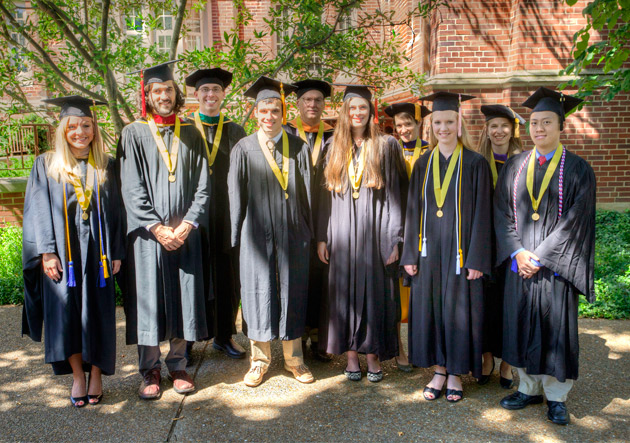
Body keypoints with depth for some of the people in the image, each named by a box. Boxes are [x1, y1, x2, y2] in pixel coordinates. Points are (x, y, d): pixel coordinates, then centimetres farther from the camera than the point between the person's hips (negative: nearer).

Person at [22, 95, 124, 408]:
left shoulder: (106, 166, 7)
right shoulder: (46, 165, 5)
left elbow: (115, 211, 6)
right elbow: (40, 212, 1)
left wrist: (116, 253, 0)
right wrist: (47, 252, -9)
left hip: (97, 253, 1)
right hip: (62, 253, 0)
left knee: (98, 315, 4)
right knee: (66, 315, 1)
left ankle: (96, 375, 18)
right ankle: (77, 376, 17)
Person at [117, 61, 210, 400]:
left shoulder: (191, 134, 10)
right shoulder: (133, 134, 3)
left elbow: (202, 185, 4)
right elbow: (131, 188, -4)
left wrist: (187, 224, -9)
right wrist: (157, 228, -13)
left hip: (184, 231, 2)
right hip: (147, 232, -2)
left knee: (183, 297, 5)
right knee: (148, 298, 3)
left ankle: (178, 365, 21)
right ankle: (150, 370, 18)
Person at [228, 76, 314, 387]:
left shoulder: (298, 148, 5)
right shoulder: (244, 149, 2)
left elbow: (307, 193, 5)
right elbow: (236, 196, 3)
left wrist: (308, 232, 1)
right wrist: (238, 235, 0)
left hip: (292, 233, 1)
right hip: (257, 232, -1)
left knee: (292, 292, 9)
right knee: (258, 292, 6)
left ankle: (294, 358, 24)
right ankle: (259, 360, 22)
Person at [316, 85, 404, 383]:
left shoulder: (386, 146, 3)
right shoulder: (334, 147, 9)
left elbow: (394, 193, -1)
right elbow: (325, 194, 8)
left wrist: (394, 238, -7)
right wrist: (322, 237, 3)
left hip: (374, 232, -2)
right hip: (341, 232, 2)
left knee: (374, 290, 3)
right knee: (345, 292, 6)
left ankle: (373, 355, 17)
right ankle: (351, 355, 18)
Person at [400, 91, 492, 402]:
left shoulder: (475, 164, -3)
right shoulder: (423, 164, 7)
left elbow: (481, 214, -6)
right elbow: (413, 211, 6)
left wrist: (476, 259, -11)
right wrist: (410, 254, 2)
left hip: (459, 250, -3)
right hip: (428, 250, 3)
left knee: (457, 309, 5)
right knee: (430, 307, 8)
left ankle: (455, 374, 23)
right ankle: (439, 370, 25)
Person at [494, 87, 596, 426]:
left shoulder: (577, 170, -2)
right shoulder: (514, 166, 7)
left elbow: (574, 220, -8)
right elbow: (502, 212, 3)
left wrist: (540, 256, -13)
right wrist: (517, 251, -10)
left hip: (554, 267, -3)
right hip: (519, 264, 3)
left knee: (556, 330, 5)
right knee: (521, 325, 8)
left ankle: (556, 396, 21)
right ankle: (528, 388, 25)